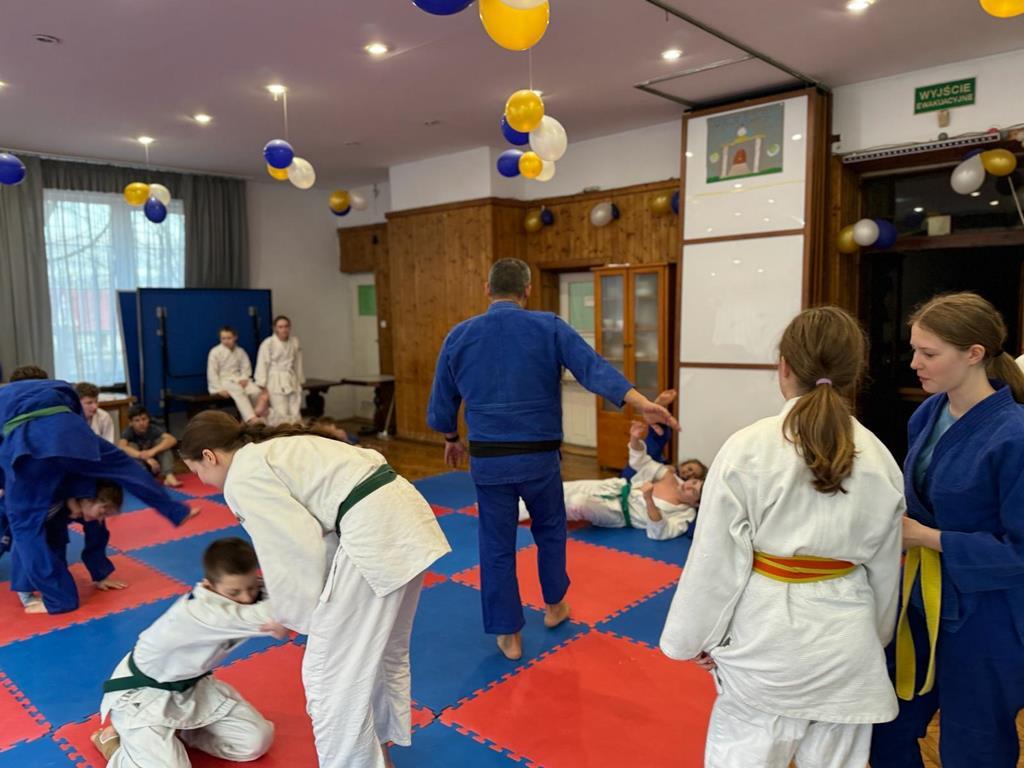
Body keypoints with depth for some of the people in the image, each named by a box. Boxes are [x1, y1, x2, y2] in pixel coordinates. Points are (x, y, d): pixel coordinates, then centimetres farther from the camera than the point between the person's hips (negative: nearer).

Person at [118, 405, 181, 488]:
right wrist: (145, 457, -47)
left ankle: (169, 476, -36)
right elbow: (121, 447, -37)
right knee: (131, 446, -25)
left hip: (154, 464, 1)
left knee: (161, 441, -21)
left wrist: (152, 451, -45)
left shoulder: (153, 429, -14)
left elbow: (172, 440, -30)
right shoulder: (128, 432, -17)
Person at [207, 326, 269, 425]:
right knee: (239, 392, -36)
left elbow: (246, 367, 12)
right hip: (224, 380, -5)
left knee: (256, 390, -26)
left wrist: (244, 378, -10)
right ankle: (252, 419, -48)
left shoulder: (240, 351, 7)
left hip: (238, 379, 5)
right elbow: (212, 372, -7)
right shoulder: (215, 352, -5)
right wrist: (219, 389, -14)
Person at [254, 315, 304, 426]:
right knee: (281, 414, -10)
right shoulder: (268, 343, -9)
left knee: (295, 414, 3)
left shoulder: (295, 341, 5)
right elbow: (262, 364, -8)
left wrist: (300, 381, 12)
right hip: (275, 381, -5)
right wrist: (263, 385, -11)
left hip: (292, 380, 5)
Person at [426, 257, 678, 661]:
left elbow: (442, 403, 8)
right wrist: (641, 403, -26)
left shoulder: (459, 336, 0)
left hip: (488, 460, 0)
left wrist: (452, 440, 26)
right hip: (539, 458, 0)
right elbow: (594, 367, -18)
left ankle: (509, 635, 23)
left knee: (497, 547, 12)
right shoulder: (550, 328, -5)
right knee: (550, 530, 24)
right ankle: (554, 605, 42)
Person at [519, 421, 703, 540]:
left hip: (620, 514, -6)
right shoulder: (671, 478, 0)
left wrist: (649, 500, -46)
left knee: (578, 503, -30)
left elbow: (658, 533, -32)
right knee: (565, 490, -3)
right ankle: (515, 508, 14)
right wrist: (635, 439, -15)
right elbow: (640, 463, 6)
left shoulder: (683, 516, -16)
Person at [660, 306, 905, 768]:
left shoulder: (747, 448, -16)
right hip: (845, 638, 4)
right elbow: (884, 569, 7)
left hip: (764, 634, -4)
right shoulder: (879, 459, -3)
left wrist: (698, 638, 2)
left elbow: (718, 559, -12)